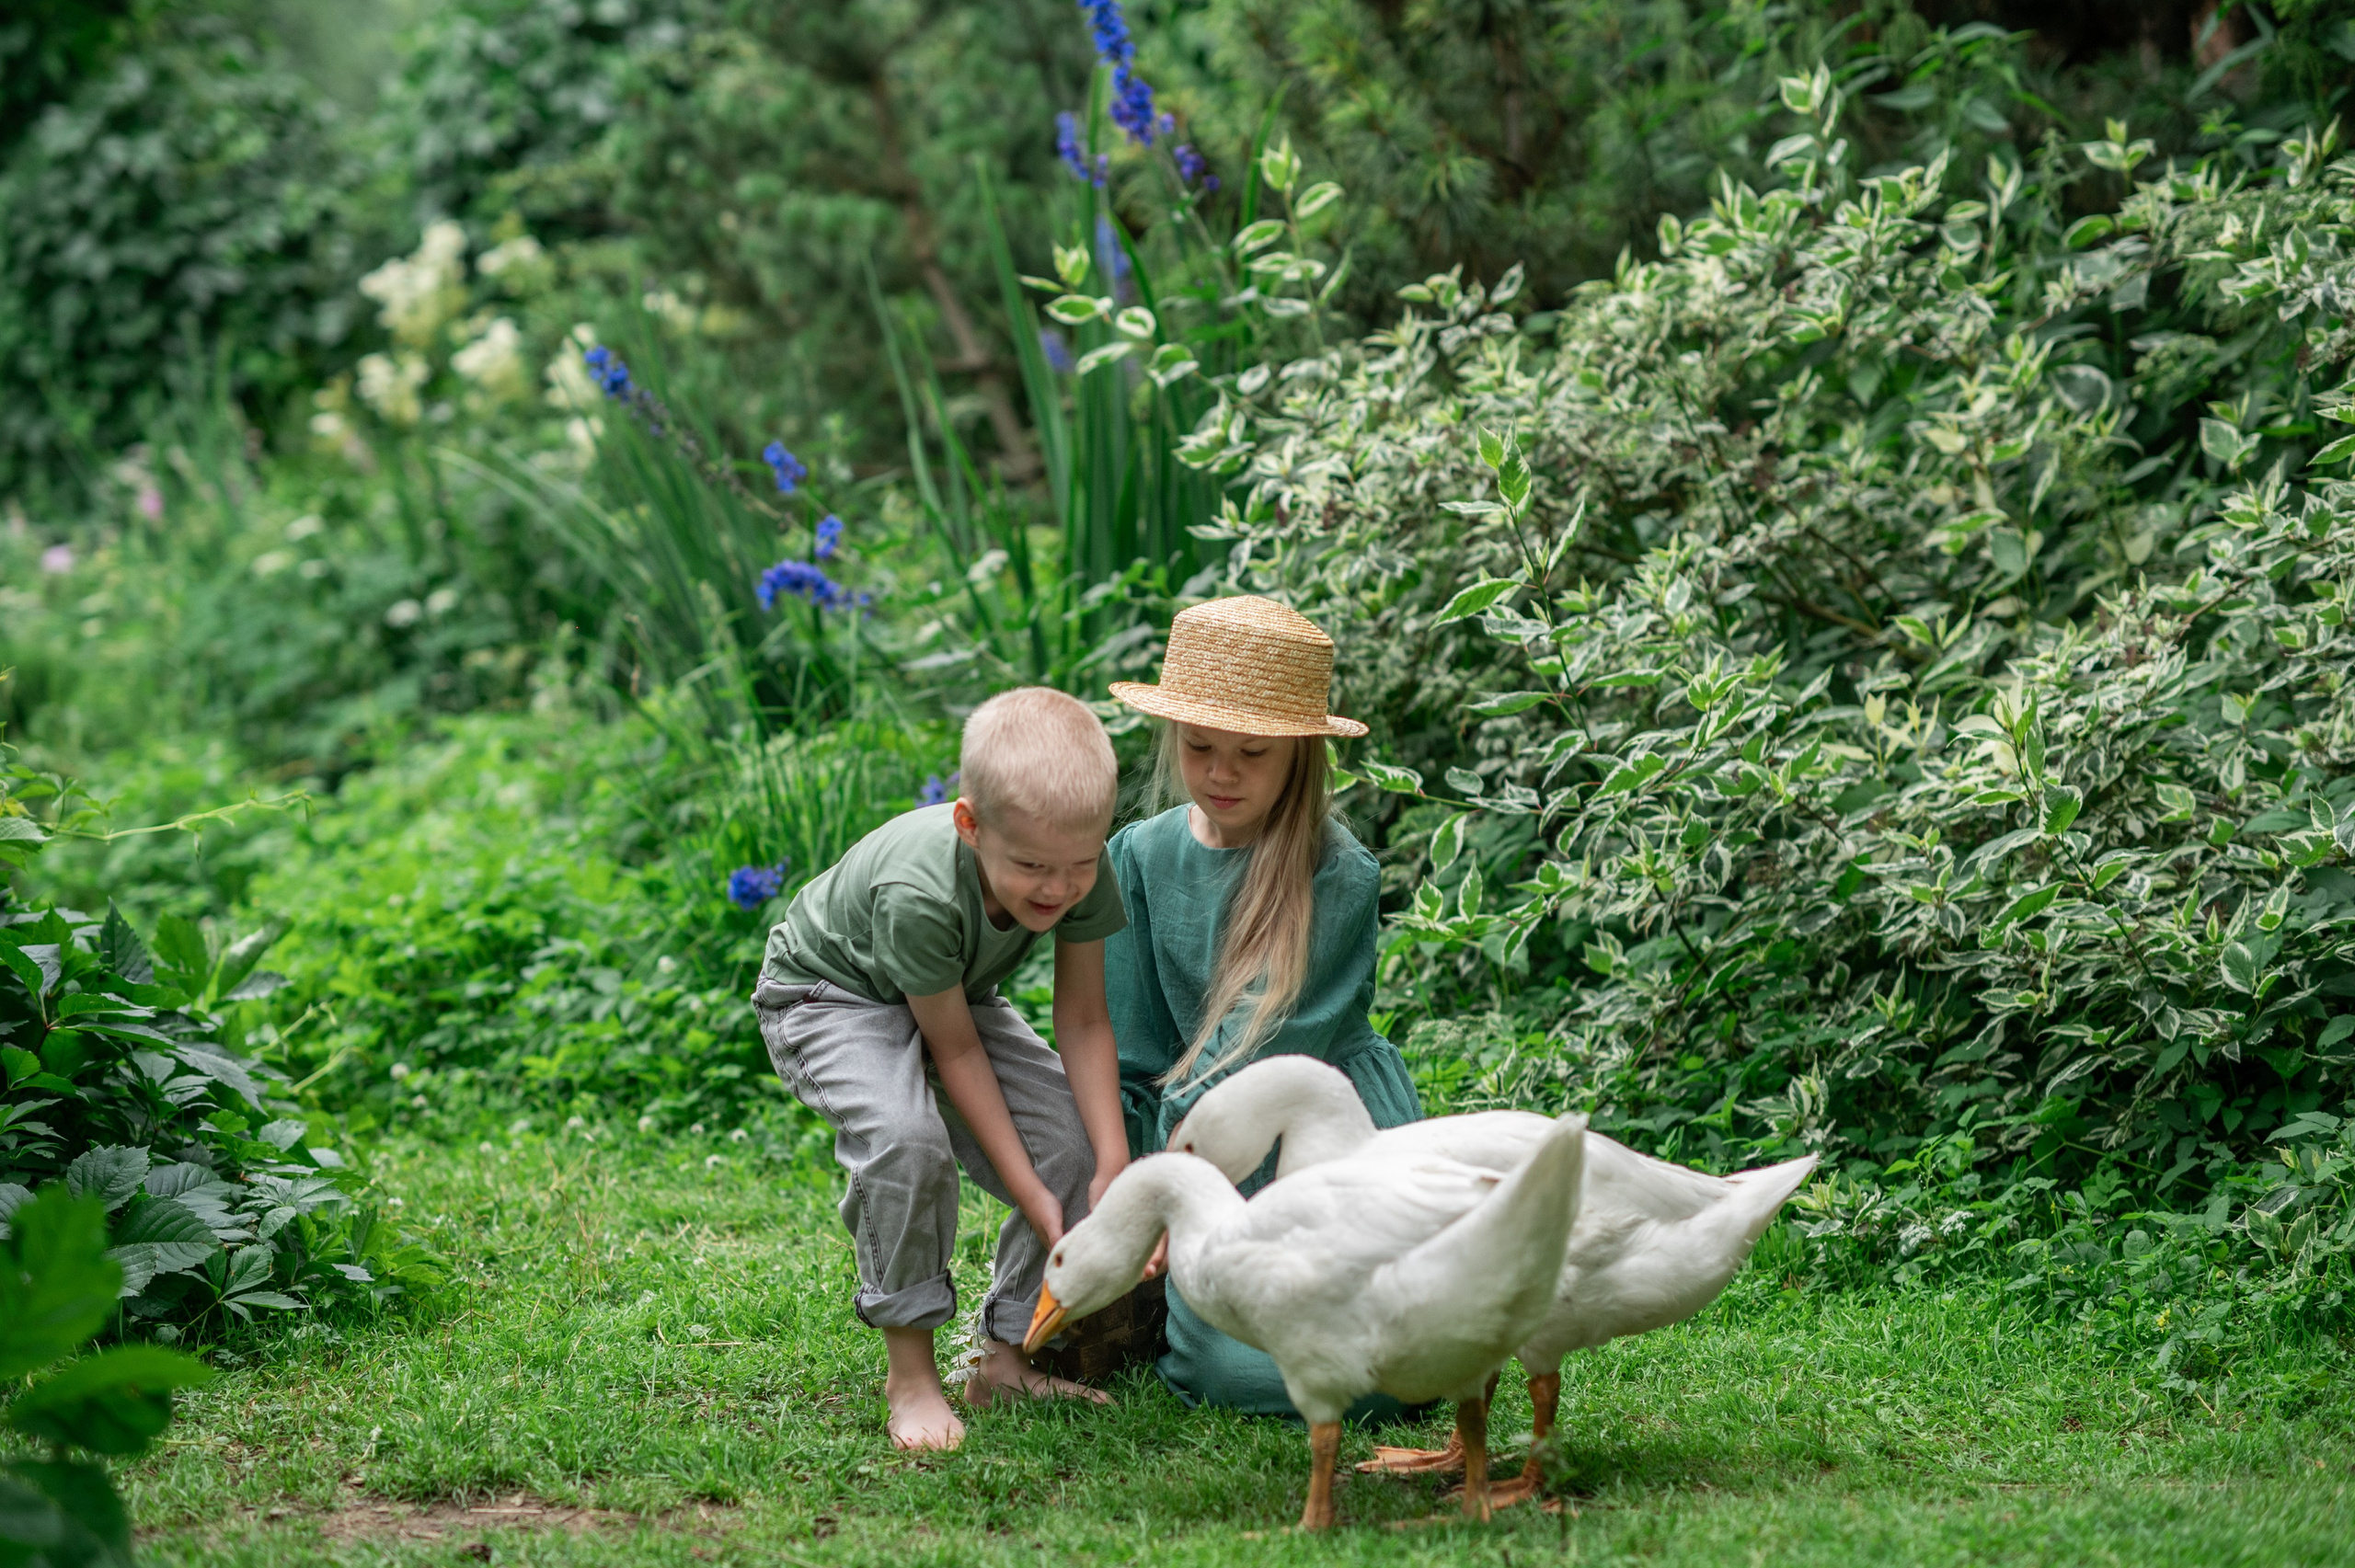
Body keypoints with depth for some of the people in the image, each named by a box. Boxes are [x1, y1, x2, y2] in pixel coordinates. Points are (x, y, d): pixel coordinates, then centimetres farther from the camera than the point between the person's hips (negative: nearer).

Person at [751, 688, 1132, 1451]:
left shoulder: (1082, 872, -26)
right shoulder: (918, 895, -41)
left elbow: (1083, 1022, -16)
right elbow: (957, 1051, -29)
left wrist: (1114, 1167, -25)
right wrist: (1029, 1191, -26)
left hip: (957, 992, 6)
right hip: (829, 994, -6)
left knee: (1077, 1146, -10)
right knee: (905, 1138, -34)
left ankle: (1005, 1358, 7)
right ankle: (909, 1370, -17)